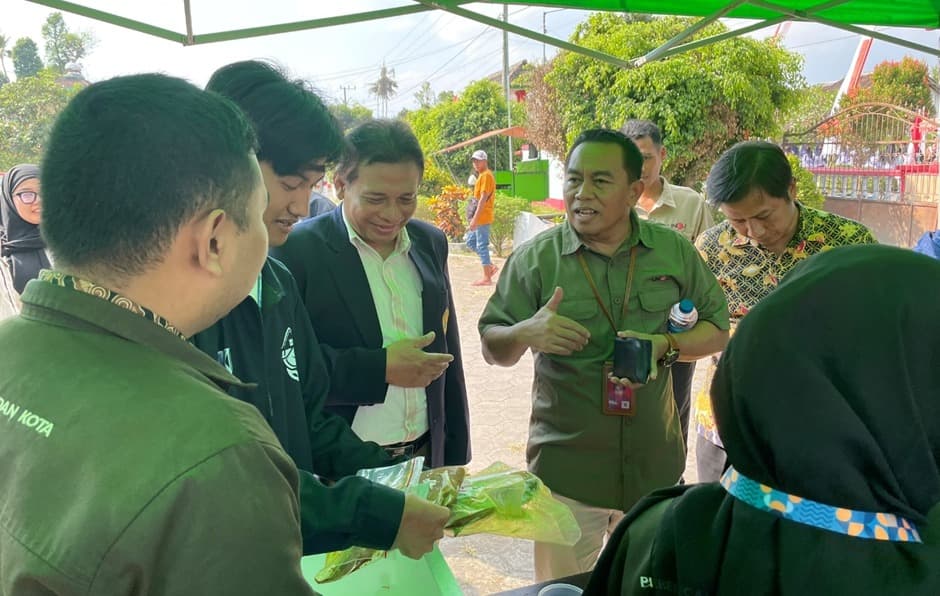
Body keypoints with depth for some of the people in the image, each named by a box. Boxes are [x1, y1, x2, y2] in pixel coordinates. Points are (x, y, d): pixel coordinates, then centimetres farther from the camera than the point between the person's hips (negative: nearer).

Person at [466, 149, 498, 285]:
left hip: (483, 218, -10)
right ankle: (491, 266, 17)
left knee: (482, 246, -6)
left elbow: (483, 199, -20)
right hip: (479, 218, 10)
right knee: (471, 242, 14)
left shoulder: (486, 175, -14)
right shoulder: (481, 175, 17)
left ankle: (487, 278, 0)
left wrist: (475, 219, -23)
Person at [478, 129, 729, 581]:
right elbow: (493, 349, -3)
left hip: (655, 465, 2)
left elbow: (717, 331, 5)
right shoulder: (534, 258, -8)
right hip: (564, 469, -2)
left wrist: (666, 346, -16)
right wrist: (526, 332, -27)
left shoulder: (675, 251, -1)